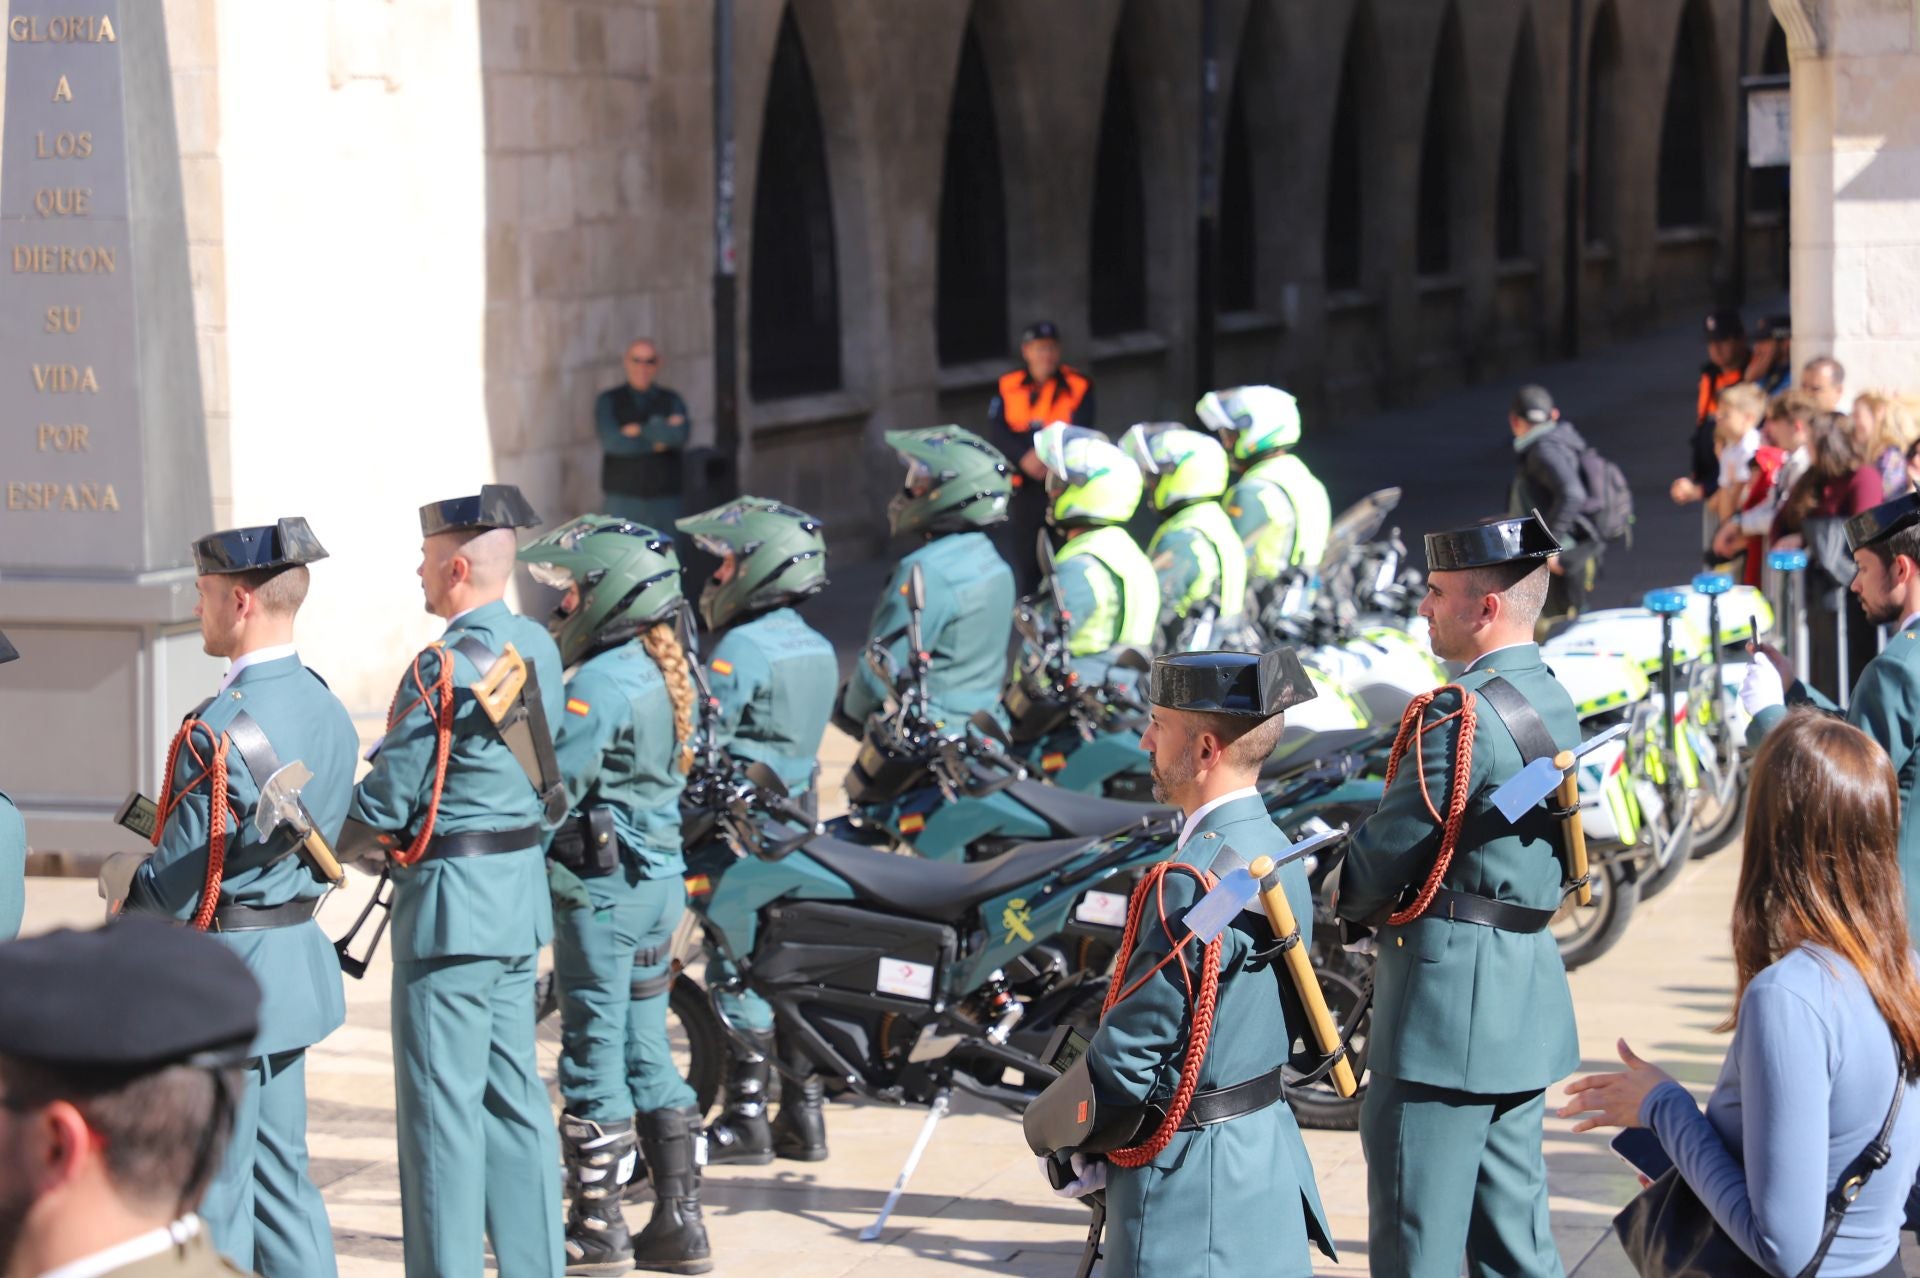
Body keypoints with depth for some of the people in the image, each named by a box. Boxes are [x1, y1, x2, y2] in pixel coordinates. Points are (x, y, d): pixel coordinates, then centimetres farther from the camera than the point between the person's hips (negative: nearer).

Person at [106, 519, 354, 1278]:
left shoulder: (221, 731, -22)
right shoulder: (327, 711, 5)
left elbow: (173, 895, -20)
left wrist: (121, 879, 3)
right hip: (297, 967, 9)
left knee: (213, 1195, 1)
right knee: (280, 1178, 16)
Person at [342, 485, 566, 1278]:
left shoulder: (444, 667, -18)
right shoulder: (540, 647, 7)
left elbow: (385, 800, -15)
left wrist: (337, 846, 3)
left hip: (452, 903, -9)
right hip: (523, 893, 9)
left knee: (441, 1106, -3)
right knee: (513, 1093, 14)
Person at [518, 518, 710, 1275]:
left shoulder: (600, 682, -17)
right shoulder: (664, 672, 10)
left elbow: (552, 788, -20)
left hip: (601, 889, -9)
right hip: (661, 879, 9)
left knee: (593, 1055, -1)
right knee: (647, 1051, 14)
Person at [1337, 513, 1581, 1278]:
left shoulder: (1460, 717, -18)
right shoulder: (1555, 704, 11)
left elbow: (1385, 859, -16)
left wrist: (1349, 897, 7)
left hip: (1447, 994, -9)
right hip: (1531, 993, 9)